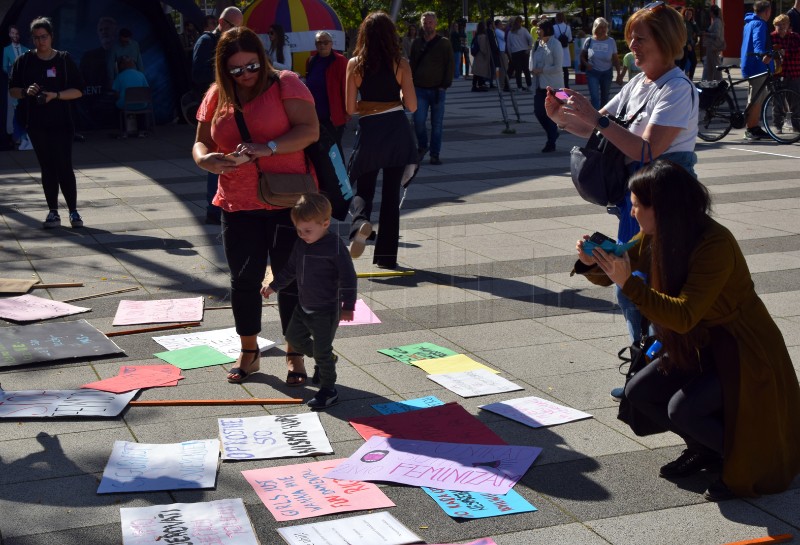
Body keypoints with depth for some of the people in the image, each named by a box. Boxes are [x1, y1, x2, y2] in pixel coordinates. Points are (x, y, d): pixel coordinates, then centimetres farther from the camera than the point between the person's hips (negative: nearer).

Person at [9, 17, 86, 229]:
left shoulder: (64, 60, 1)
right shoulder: (24, 61, 6)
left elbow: (78, 91, 0)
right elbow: (13, 89, 10)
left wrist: (55, 95, -15)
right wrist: (26, 91, -12)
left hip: (61, 123, -2)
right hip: (36, 123, 2)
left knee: (64, 167, -5)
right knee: (47, 168, 5)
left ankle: (73, 211, 4)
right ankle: (53, 212, 9)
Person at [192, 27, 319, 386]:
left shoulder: (285, 84, -5)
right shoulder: (217, 96, 7)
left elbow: (310, 129, -15)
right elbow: (201, 142, 11)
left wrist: (267, 148, -27)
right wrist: (205, 159, -13)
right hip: (238, 205, 4)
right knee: (244, 279, 8)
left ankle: (295, 355, 16)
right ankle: (249, 352, 25)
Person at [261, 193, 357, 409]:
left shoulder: (335, 246, -21)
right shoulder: (301, 243, 0)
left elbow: (348, 278, -18)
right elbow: (290, 269, 17)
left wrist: (348, 306, -18)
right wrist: (274, 286, 19)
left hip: (326, 310, -8)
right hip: (304, 306, 8)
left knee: (322, 349, -3)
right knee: (294, 336, 20)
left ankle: (328, 390, 12)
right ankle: (327, 360, 39)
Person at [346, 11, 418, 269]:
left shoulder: (354, 64, -4)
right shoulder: (400, 63, -5)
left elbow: (350, 108, -2)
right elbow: (412, 106, -3)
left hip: (369, 131, 0)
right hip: (397, 131, 0)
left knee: (363, 189, 15)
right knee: (391, 193, 10)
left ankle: (360, 222, -19)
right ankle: (386, 256, 13)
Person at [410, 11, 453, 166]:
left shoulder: (444, 43, 2)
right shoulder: (417, 43, 10)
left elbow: (449, 66, 1)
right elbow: (412, 66, 15)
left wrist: (445, 85, -8)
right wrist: (411, 85, 6)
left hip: (438, 90, -1)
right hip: (420, 89, 2)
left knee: (437, 124, 1)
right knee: (419, 121, -9)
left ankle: (435, 154, 9)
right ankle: (422, 146, 15)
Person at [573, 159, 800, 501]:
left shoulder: (715, 245, -29)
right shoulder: (654, 236, -5)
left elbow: (684, 316, -35)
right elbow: (614, 273, 5)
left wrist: (628, 283, -40)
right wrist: (592, 263, -18)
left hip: (745, 354, -8)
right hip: (698, 346, 8)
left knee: (681, 408, -25)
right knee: (637, 392, -3)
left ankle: (748, 462, 0)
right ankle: (704, 448, 17)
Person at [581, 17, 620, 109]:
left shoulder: (611, 41, -5)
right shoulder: (589, 41, -6)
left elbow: (616, 59, 1)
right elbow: (583, 55, 8)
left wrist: (618, 73, -2)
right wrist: (586, 64, -11)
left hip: (607, 73, 2)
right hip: (593, 72, -2)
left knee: (605, 97, 14)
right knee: (595, 97, -10)